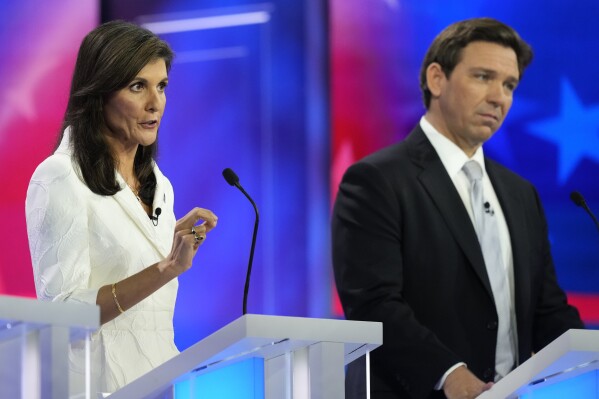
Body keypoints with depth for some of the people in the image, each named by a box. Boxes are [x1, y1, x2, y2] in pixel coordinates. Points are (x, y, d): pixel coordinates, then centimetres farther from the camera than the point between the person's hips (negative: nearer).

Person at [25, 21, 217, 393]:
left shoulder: (159, 185, 11)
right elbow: (61, 314, -19)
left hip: (159, 376, 7)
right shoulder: (61, 178, -11)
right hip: (100, 381, -6)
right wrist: (166, 268, -25)